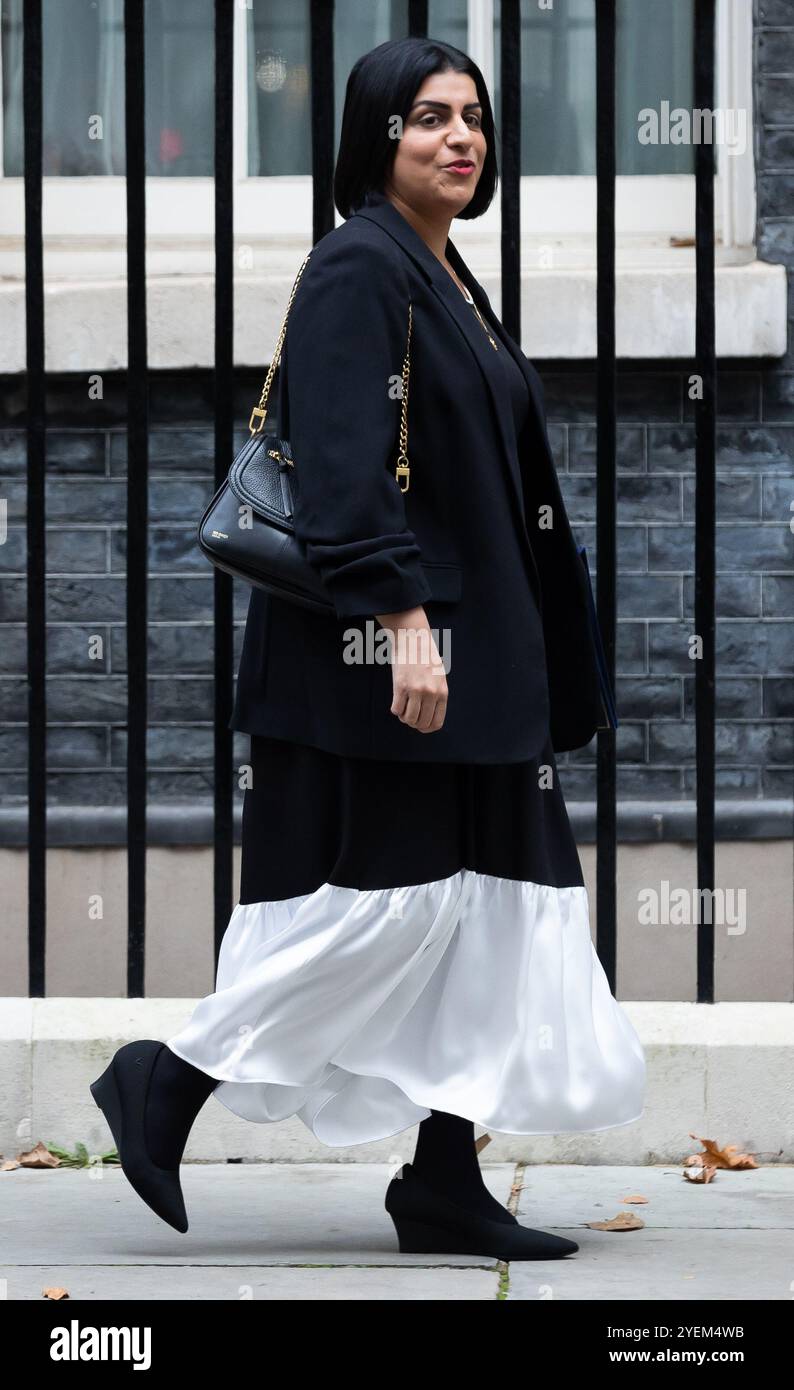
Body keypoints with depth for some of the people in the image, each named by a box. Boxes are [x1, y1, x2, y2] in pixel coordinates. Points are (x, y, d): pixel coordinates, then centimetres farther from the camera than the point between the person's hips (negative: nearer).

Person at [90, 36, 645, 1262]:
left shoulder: (450, 281, 18)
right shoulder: (359, 268, -10)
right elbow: (344, 464, -20)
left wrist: (530, 660, 22)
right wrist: (400, 616, -27)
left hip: (474, 650, 9)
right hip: (383, 648, -9)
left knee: (484, 912, 5)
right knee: (383, 901, -8)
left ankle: (446, 1184, 7)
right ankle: (166, 1082, 5)